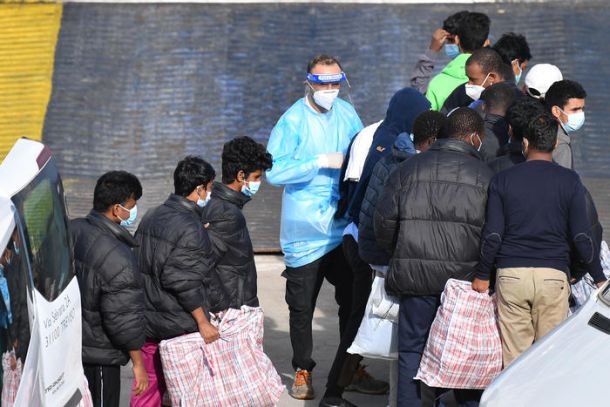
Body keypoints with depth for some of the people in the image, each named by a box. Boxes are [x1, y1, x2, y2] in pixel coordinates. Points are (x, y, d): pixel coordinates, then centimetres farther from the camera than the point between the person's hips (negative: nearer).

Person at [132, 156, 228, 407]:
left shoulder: (151, 217, 9)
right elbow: (183, 282, -22)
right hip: (180, 327, -8)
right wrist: (203, 322, -18)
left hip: (147, 322, 8)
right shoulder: (190, 229, -18)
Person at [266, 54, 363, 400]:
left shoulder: (347, 113, 7)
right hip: (306, 231, -4)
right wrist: (320, 162, -20)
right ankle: (303, 371, 17)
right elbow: (275, 171, -17)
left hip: (344, 225, 5)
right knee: (302, 306, 4)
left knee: (353, 299, 10)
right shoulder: (293, 121, -10)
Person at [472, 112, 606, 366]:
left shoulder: (503, 180, 3)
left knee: (514, 355, 5)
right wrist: (598, 277, 8)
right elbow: (581, 236, -2)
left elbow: (492, 235, -1)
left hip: (511, 275, 1)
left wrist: (482, 275, 11)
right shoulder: (569, 181, 1)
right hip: (553, 276, -1)